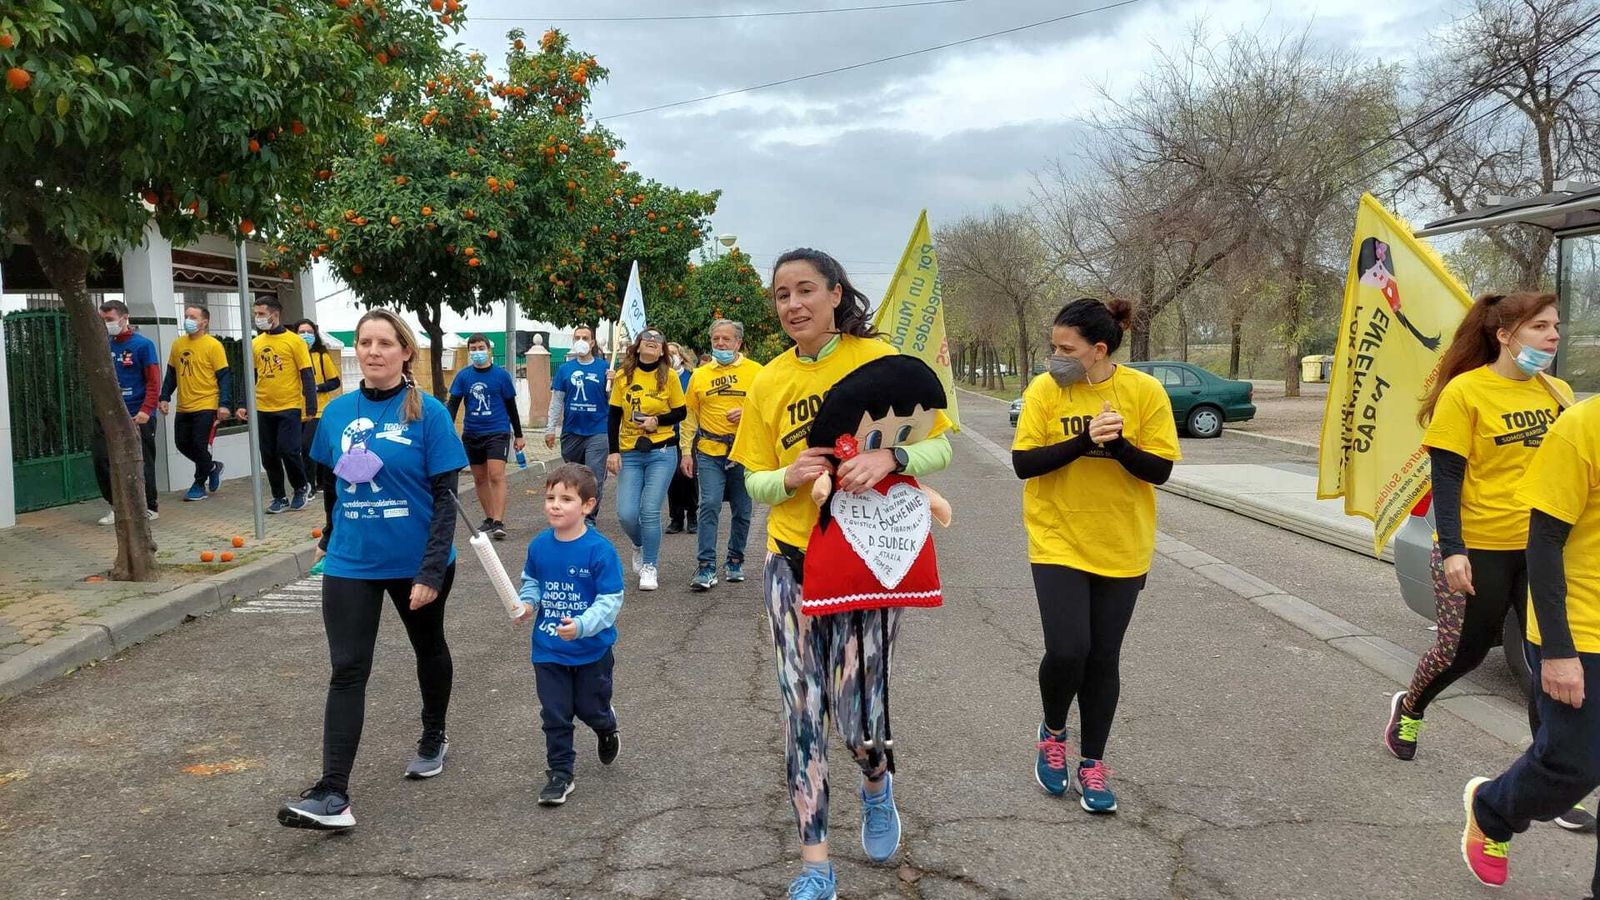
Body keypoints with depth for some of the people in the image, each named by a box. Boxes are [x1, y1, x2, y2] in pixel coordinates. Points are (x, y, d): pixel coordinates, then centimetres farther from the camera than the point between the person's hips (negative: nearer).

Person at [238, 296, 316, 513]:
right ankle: (279, 498, 19)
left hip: (289, 408, -4)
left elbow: (307, 375, -5)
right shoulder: (256, 343, 8)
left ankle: (301, 488, 14)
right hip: (263, 410, 5)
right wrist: (244, 405, 6)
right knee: (269, 457, 7)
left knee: (288, 451, -11)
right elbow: (251, 377, 13)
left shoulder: (294, 341, -4)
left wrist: (311, 406, -10)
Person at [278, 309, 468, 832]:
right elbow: (329, 485, 15)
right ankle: (332, 795, -4)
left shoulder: (428, 413, -12)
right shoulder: (337, 412, 0)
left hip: (417, 563, -2)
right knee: (347, 672, -4)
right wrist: (330, 540, 25)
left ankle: (433, 739, 42)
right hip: (351, 564, 2)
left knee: (429, 650, 19)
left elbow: (445, 496, -14)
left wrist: (432, 569, -20)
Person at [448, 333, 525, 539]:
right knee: (479, 478, 11)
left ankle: (498, 522, -15)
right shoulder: (463, 376, 4)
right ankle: (489, 519, 24)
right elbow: (453, 405, 2)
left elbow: (511, 406, 6)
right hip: (471, 434, 4)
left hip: (497, 432, -3)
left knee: (496, 476, -14)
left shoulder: (501, 375, 0)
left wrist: (518, 435, 9)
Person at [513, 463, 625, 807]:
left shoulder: (600, 549, -20)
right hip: (548, 651, 3)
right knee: (554, 716, 8)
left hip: (591, 650, -3)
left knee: (590, 708, 14)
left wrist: (582, 626, -32)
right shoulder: (539, 545, -5)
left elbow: (610, 600, -18)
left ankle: (606, 728, 49)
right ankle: (559, 773, 24)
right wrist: (527, 604, -8)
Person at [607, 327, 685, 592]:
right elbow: (613, 416, 6)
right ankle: (640, 546, 29)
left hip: (661, 453, -2)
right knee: (626, 513, -5)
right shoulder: (623, 376, 3)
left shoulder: (669, 377, -1)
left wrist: (657, 421, -12)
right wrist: (613, 451, -1)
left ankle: (649, 567, 8)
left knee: (650, 511, -8)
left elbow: (680, 412, 6)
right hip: (629, 453, 2)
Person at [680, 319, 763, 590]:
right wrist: (686, 452, 7)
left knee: (742, 511, 9)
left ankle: (735, 561, 25)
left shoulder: (756, 372, 1)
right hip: (710, 451, 0)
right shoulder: (700, 375, 7)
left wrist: (749, 413, -15)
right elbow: (690, 417, 11)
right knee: (710, 505, -9)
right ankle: (706, 566, -6)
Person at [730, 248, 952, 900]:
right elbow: (754, 481, 7)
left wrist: (891, 459, -25)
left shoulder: (880, 359, -6)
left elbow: (939, 448, -5)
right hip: (794, 559, 3)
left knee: (855, 711, -1)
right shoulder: (769, 382, 3)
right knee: (801, 712, 3)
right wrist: (791, 477, -15)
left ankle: (876, 783, 36)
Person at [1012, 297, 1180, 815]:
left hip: (1121, 549, 1)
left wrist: (1119, 446, -24)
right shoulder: (1044, 390, -7)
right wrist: (1083, 441, -23)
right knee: (1067, 650, -12)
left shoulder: (1145, 392, -6)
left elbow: (1161, 470, -6)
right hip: (1058, 543, -1)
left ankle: (1092, 762, 25)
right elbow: (1023, 463, -11)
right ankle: (1053, 733, 19)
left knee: (1103, 658, 8)